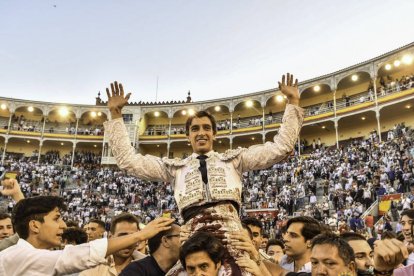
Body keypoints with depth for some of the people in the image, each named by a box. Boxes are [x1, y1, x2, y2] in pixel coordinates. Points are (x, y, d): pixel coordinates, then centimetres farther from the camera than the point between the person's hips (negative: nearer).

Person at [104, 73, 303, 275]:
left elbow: (280, 148, 17)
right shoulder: (175, 167, 23)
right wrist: (115, 114, 16)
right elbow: (129, 160, 18)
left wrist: (293, 102, 15)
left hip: (230, 230, 0)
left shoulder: (233, 159, 22)